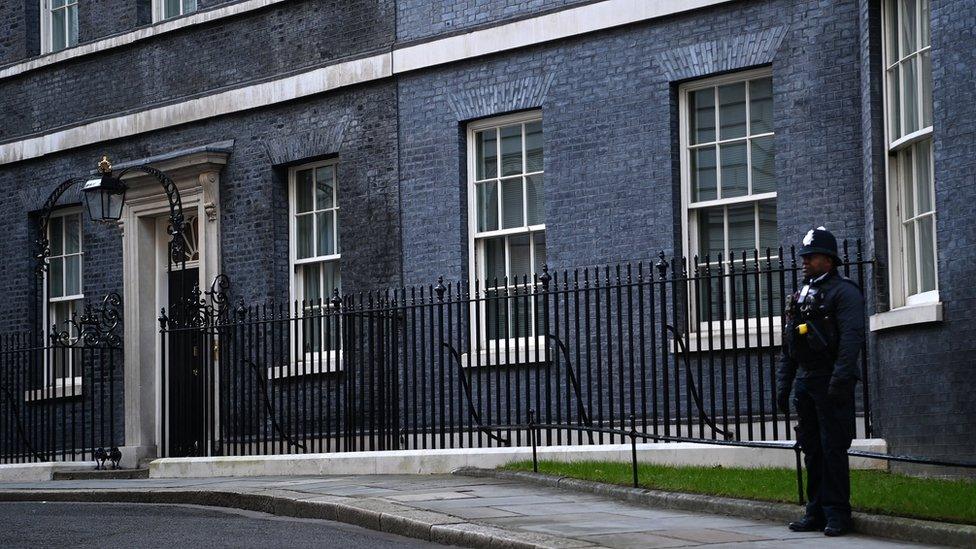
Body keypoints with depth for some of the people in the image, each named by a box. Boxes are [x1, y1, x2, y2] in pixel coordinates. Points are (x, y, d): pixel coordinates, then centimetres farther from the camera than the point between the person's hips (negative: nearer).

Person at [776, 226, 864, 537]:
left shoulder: (844, 291, -6)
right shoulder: (800, 296, 18)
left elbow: (852, 337, -16)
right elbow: (788, 347, 20)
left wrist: (840, 380, -24)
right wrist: (783, 385, 14)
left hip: (831, 384, -8)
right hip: (805, 383, 8)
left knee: (833, 450, -6)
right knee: (811, 450, 10)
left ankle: (837, 514, -2)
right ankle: (816, 512, 15)